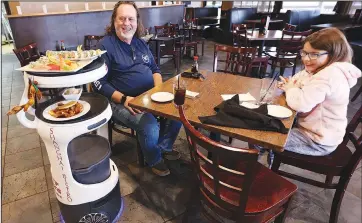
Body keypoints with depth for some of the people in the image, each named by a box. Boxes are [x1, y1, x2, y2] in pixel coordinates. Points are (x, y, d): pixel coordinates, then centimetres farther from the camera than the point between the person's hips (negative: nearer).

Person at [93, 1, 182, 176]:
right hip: (122, 101, -6)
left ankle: (163, 147, 13)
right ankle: (154, 159, 5)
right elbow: (100, 83, -11)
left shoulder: (140, 43, 12)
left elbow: (154, 69, 16)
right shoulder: (105, 45, -8)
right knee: (150, 127, -29)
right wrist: (124, 99, -23)